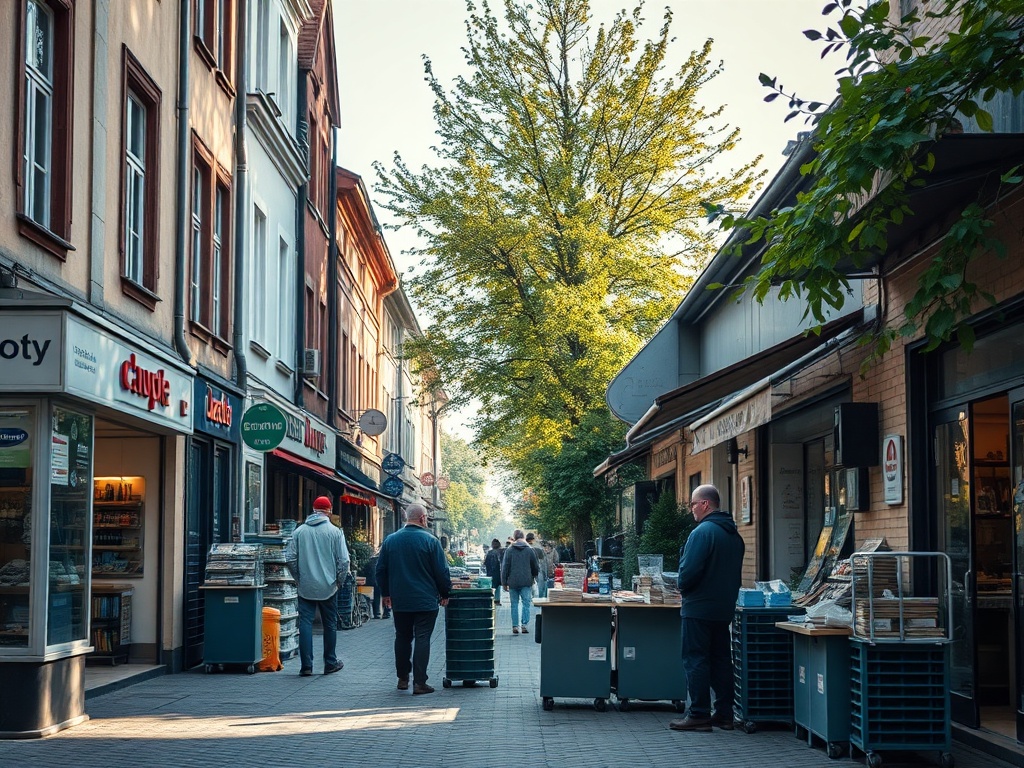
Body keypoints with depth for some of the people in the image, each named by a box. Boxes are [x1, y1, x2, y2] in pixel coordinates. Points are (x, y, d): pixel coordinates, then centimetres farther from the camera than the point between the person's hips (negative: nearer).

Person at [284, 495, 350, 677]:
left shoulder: (300, 531, 1)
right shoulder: (335, 531, -5)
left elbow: (290, 558, 2)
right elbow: (343, 560, -8)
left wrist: (298, 578, 14)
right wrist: (340, 580, 6)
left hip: (305, 587, 1)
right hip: (328, 587, -1)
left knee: (305, 624, 2)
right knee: (330, 625, 11)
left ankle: (306, 665, -2)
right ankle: (330, 663, 19)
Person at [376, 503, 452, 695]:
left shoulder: (390, 540, 3)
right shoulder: (430, 541, -9)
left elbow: (381, 570, 9)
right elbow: (442, 571, -8)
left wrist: (385, 593, 20)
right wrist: (444, 593, 5)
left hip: (400, 601, 4)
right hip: (426, 601, -4)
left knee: (402, 638, 15)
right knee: (422, 639, -1)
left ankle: (402, 678, 20)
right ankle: (419, 682, -4)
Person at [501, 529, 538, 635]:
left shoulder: (509, 550, 1)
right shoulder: (530, 550, 2)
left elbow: (505, 567, 1)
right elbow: (535, 567, 8)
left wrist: (504, 582, 7)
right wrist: (534, 576, 28)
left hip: (513, 582, 1)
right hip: (526, 582, -1)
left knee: (514, 604, 7)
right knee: (526, 603, 1)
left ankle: (515, 626, 5)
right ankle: (524, 624, -10)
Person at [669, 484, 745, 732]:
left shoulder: (703, 532, -16)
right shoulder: (734, 535, 12)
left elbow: (689, 571, -21)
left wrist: (682, 587, -3)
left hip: (699, 608, -8)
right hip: (724, 608, 8)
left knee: (696, 660, -3)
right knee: (721, 659, 12)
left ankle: (699, 715, -2)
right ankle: (724, 714, 15)